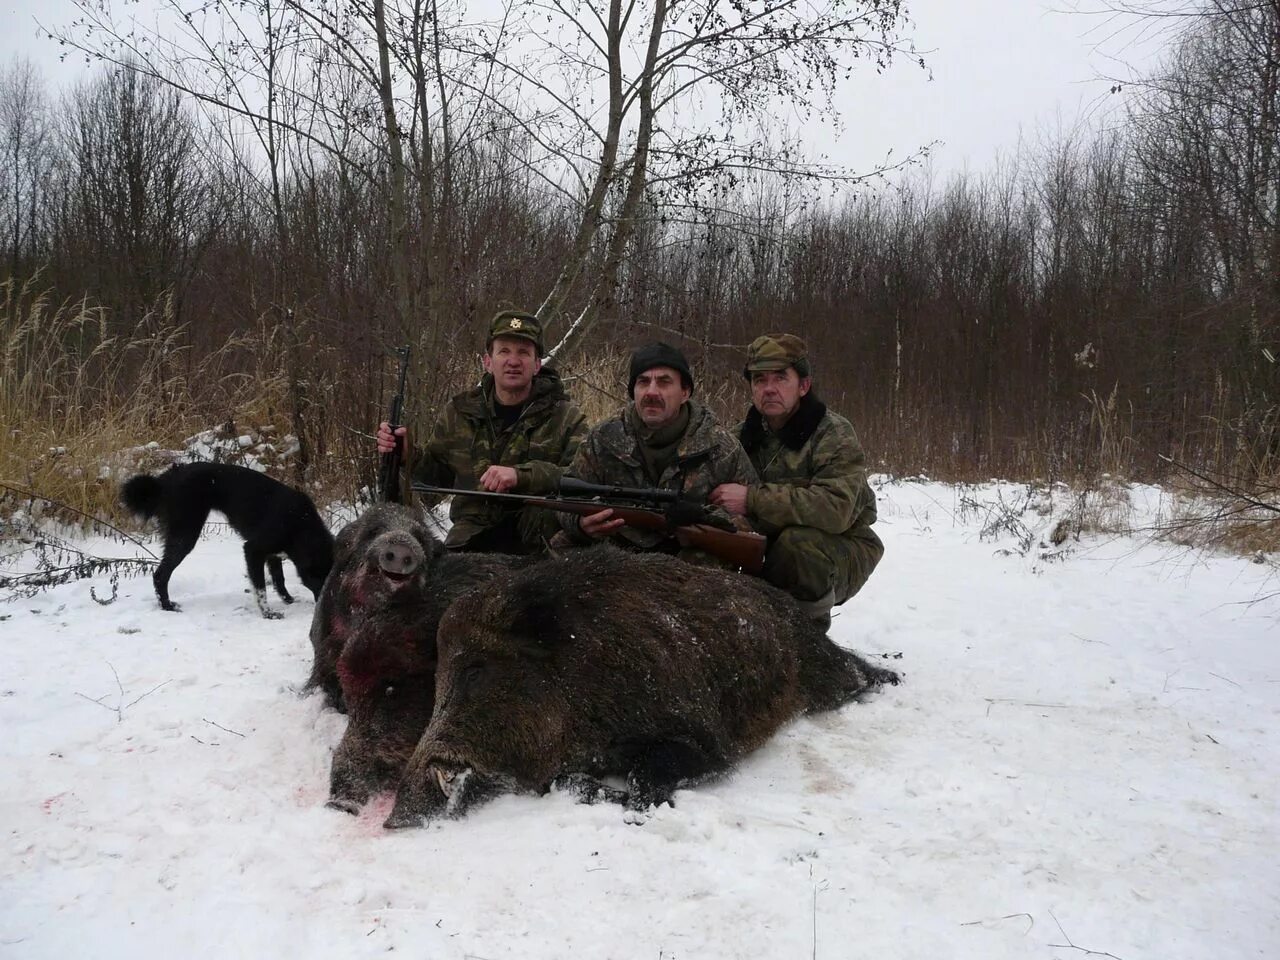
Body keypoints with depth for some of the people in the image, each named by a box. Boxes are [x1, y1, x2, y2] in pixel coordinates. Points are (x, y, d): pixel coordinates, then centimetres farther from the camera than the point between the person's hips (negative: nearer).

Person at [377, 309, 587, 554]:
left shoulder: (566, 416, -3)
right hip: (472, 538, 4)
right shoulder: (460, 412, 8)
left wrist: (522, 475, -31)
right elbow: (438, 474, 21)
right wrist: (408, 455, 0)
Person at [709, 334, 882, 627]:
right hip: (770, 545, 5)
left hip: (841, 552, -5)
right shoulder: (745, 434, 4)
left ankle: (812, 622, -8)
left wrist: (752, 498, -36)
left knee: (797, 540, -36)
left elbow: (836, 508, -33)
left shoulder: (835, 435, -18)